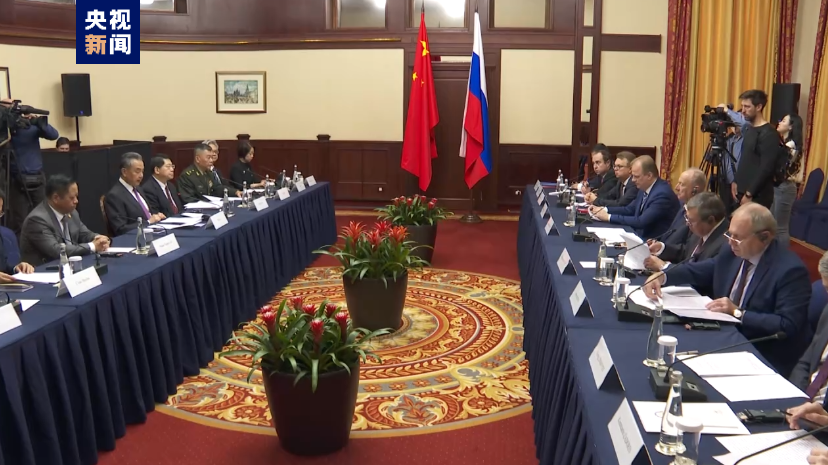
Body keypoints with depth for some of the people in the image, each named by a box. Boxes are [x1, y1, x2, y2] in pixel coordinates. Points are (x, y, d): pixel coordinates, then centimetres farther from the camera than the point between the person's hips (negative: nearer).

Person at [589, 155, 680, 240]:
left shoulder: (663, 194, -23)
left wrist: (609, 217, -22)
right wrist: (604, 210, 1)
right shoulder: (645, 188, 4)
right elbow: (630, 209, 16)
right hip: (640, 235, 8)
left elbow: (641, 222, -27)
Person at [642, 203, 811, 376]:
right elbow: (697, 271, 14)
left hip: (764, 359, -7)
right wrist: (662, 276, -4)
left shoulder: (791, 270, -18)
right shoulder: (732, 253, 2)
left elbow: (787, 326, -22)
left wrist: (738, 313, -25)